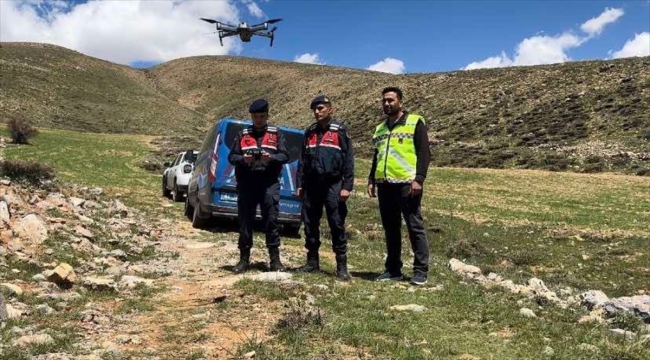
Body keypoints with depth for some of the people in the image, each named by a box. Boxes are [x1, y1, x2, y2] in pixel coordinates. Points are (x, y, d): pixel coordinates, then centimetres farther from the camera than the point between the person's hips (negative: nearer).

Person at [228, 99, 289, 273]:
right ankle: (244, 259, 14)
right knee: (245, 221, 4)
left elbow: (285, 156, 3)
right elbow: (231, 157, 9)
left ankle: (275, 259, 7)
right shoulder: (242, 135, 13)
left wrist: (271, 157, -17)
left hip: (269, 183, -1)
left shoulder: (276, 134, 10)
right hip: (246, 183, 1)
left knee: (271, 221, -1)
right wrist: (243, 159, -12)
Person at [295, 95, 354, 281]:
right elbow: (303, 159, 17)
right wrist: (300, 184, 10)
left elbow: (348, 159, -4)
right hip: (311, 184, 5)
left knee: (337, 225, -4)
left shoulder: (340, 130, 1)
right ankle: (312, 261, 20)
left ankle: (342, 266, 2)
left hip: (333, 184, -5)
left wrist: (347, 186, -11)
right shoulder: (310, 131, 15)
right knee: (310, 224, 8)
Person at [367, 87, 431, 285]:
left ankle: (421, 271, 3)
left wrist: (419, 179, -15)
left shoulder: (415, 122, 1)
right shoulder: (380, 128, 20)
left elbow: (424, 153, -5)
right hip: (385, 185, 6)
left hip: (407, 184, -6)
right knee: (390, 228, 10)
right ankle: (393, 269, 18)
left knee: (415, 227, -3)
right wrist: (372, 180, 15)